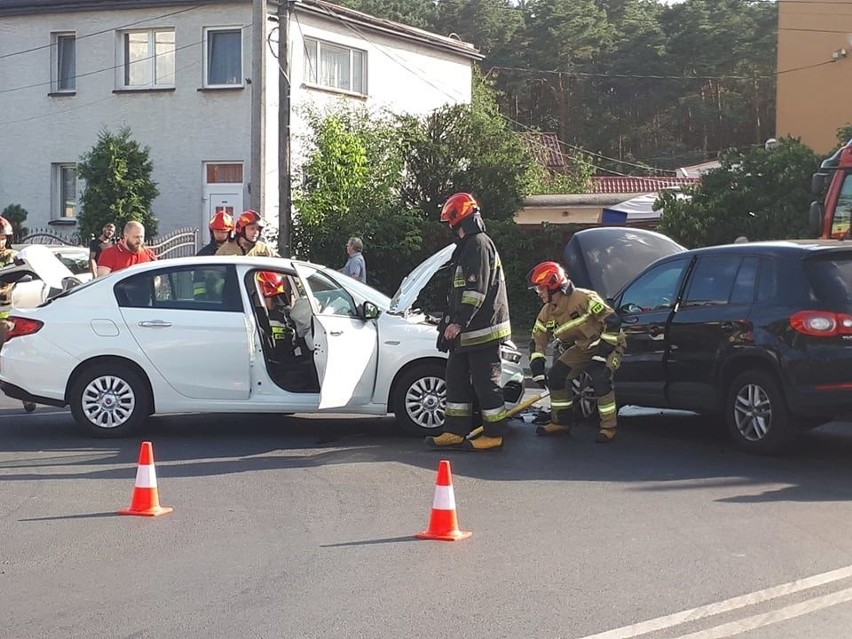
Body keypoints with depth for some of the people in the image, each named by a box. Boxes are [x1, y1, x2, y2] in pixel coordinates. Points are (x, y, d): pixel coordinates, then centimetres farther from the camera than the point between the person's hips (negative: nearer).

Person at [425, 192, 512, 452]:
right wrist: (448, 323, 27)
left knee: (485, 382, -5)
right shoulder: (466, 247, 19)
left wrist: (458, 323, -24)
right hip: (465, 330, 11)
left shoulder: (479, 245, -13)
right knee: (456, 378, 12)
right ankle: (455, 432, 17)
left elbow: (477, 290, -22)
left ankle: (494, 435, 2)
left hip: (483, 328, -11)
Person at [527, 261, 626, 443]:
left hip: (607, 344, -8)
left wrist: (602, 352, -27)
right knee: (556, 374, -4)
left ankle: (609, 427, -17)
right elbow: (538, 340, 7)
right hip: (582, 348, 8)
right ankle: (561, 421, 11)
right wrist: (537, 368, -6)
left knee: (601, 378, -30)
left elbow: (612, 321, -27)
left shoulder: (584, 298, -26)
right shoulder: (547, 313, -1)